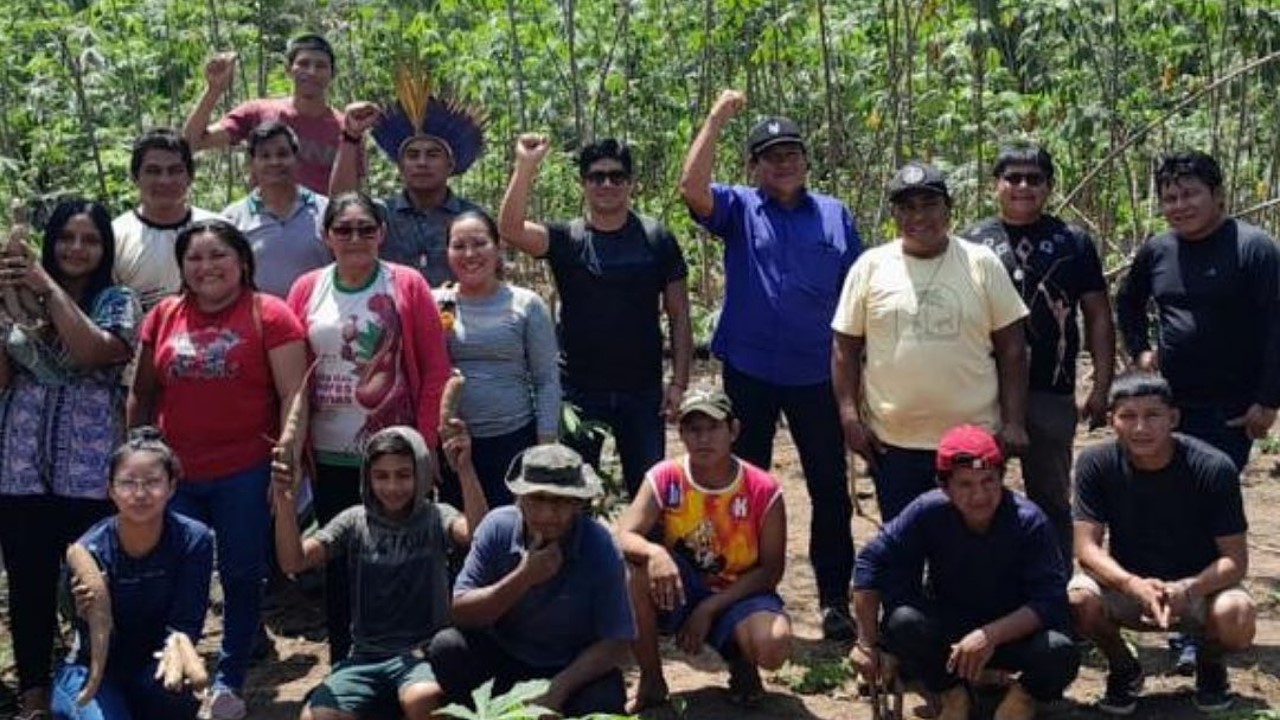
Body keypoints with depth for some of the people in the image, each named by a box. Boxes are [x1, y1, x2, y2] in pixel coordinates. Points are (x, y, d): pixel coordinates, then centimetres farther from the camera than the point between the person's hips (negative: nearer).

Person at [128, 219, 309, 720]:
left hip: (246, 475, -3)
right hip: (175, 475, 3)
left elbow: (293, 395, -6)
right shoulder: (163, 317, 8)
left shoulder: (269, 315, -3)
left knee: (242, 578, 7)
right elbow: (142, 395, 16)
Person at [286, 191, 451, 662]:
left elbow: (435, 368, -2)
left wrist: (427, 442, -6)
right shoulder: (307, 290, 4)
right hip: (328, 456, 2)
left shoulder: (407, 286, -2)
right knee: (337, 560, 11)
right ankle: (342, 661, 25)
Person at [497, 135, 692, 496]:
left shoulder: (657, 238, 2)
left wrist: (679, 381, -4)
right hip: (579, 388, 0)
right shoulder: (566, 239, 0)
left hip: (643, 390, 0)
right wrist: (525, 167, -29)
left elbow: (678, 314, 3)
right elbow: (510, 229, -19)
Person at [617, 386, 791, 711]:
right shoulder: (664, 479, -11)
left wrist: (709, 609, -18)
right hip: (678, 593, 1)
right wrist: (655, 552, -46)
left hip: (738, 595, -1)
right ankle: (651, 680, -12)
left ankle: (740, 659, 9)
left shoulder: (763, 490, -13)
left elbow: (771, 569, -10)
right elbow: (624, 537, -21)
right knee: (633, 563, -31)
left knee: (774, 648, -34)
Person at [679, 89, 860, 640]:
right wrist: (715, 121, -18)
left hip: (818, 374, 1)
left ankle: (835, 598, 17)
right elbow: (691, 187, -17)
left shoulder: (835, 215, 6)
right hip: (749, 372, -1)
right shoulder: (739, 209, 2)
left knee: (830, 490, 7)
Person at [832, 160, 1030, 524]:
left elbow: (1011, 349, 2)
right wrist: (850, 416, -4)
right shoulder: (871, 266, 2)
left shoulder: (983, 264, 1)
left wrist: (1014, 422, -4)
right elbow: (846, 348, 5)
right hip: (893, 443, 1)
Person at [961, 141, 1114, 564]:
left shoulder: (1073, 243, 6)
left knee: (1051, 500, 10)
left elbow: (1098, 317, 7)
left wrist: (1101, 387, 0)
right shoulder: (972, 242, 5)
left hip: (1052, 394, 0)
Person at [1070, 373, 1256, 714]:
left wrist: (1187, 589, -36)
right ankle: (1123, 667, 4)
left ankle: (1209, 664, 6)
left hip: (1199, 585, -1)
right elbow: (1086, 546, -17)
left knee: (1237, 616, -34)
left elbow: (1235, 559, -16)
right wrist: (1133, 585, -36)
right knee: (1077, 601, -31)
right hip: (1126, 583, 1)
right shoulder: (1096, 463, -14)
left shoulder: (1214, 468, -18)